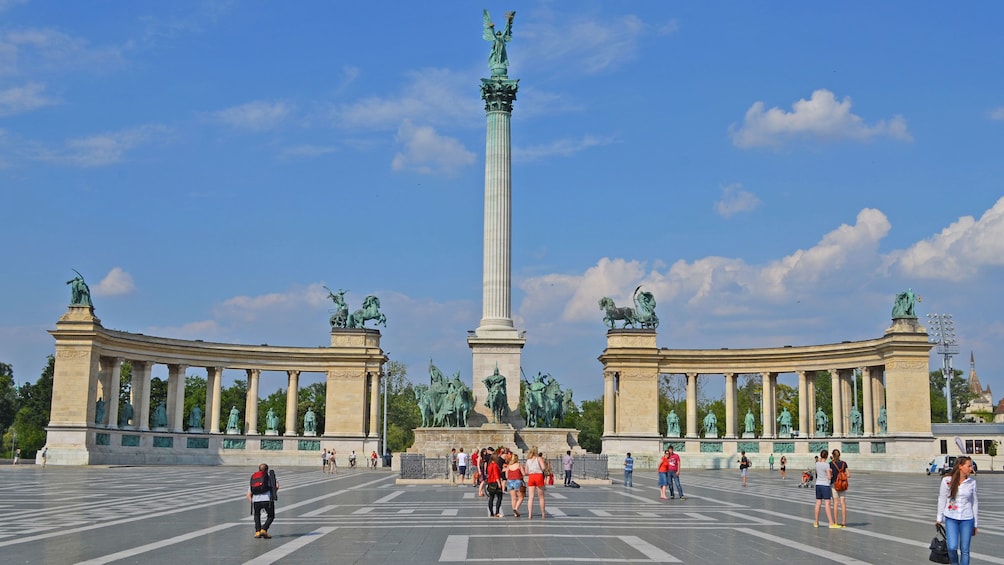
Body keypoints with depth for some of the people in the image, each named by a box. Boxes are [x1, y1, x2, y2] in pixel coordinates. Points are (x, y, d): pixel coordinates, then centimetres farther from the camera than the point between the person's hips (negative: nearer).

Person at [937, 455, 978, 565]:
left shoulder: (972, 482, -2)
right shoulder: (947, 481, -7)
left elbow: (975, 503, 6)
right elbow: (942, 499, 4)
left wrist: (976, 524, 9)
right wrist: (939, 518, 8)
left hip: (967, 519, 1)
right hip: (951, 519, -1)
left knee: (964, 550, 4)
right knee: (952, 547, -11)